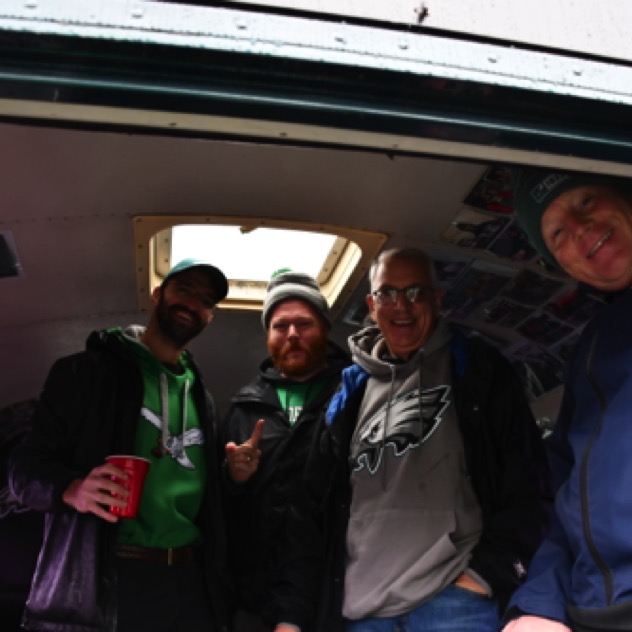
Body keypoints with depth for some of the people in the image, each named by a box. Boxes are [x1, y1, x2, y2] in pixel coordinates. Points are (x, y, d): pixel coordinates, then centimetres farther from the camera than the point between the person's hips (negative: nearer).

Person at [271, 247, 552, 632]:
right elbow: (312, 506, 12)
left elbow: (527, 482, 1)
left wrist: (486, 573, -9)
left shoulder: (477, 369, 6)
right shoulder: (351, 392, 13)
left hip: (454, 599, -3)